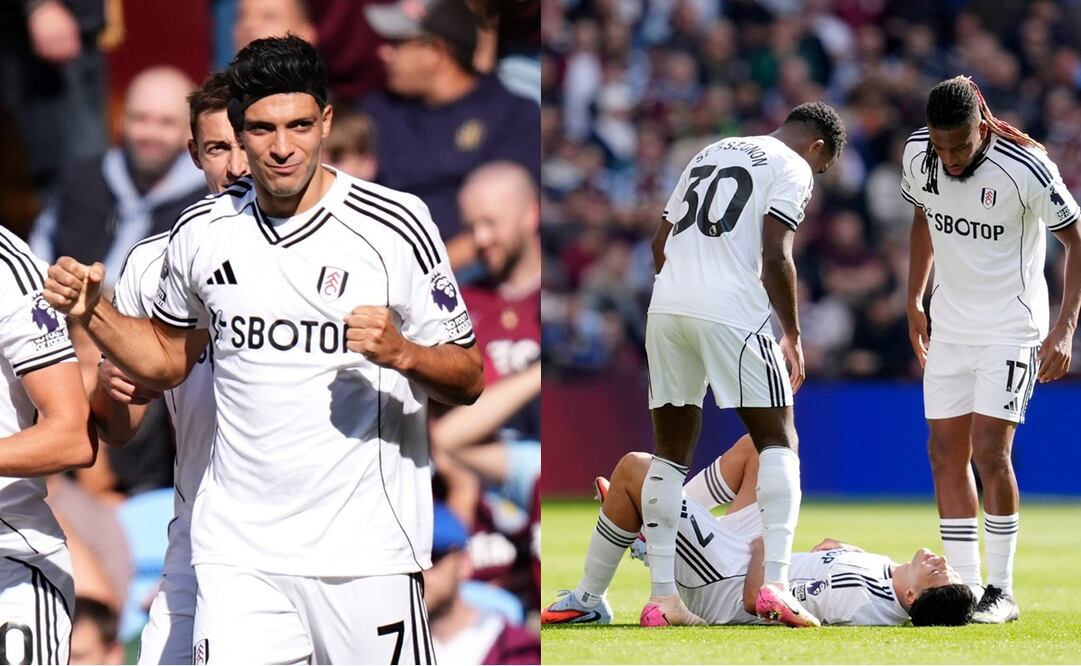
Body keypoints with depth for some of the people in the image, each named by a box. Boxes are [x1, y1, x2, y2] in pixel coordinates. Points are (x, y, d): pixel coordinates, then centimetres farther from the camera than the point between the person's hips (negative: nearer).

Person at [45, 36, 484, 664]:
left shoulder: (395, 224, -5)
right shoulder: (202, 232, 7)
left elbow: (467, 379, 0)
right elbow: (167, 358, 23)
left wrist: (401, 353, -20)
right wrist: (92, 311, 6)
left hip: (366, 549, -2)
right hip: (238, 552, 2)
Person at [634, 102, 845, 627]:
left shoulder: (710, 154, 26)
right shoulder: (791, 169, 5)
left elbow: (660, 242, 24)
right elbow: (775, 257, -6)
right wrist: (792, 336, 2)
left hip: (666, 306, 6)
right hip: (730, 310, -6)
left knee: (670, 452, 10)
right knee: (777, 441, 1)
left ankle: (662, 597, 4)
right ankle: (774, 583, -14)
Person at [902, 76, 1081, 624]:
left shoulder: (1025, 167, -22)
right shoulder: (918, 154, -6)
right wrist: (914, 302, 13)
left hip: (1011, 326, -6)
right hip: (949, 324, 6)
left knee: (989, 451, -13)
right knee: (946, 452, 3)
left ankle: (1001, 591, -4)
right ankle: (965, 585, 9)